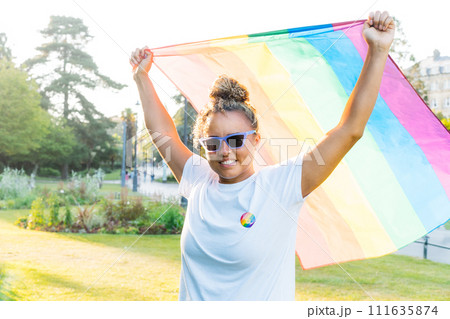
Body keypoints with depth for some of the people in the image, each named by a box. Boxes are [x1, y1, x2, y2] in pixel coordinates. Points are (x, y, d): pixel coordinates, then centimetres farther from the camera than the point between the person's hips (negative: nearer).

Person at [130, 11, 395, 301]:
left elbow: (350, 130, -17)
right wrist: (141, 76, 16)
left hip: (264, 303, -3)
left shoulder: (281, 186, -13)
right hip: (194, 300, 4)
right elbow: (162, 132, 11)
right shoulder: (199, 184, -2)